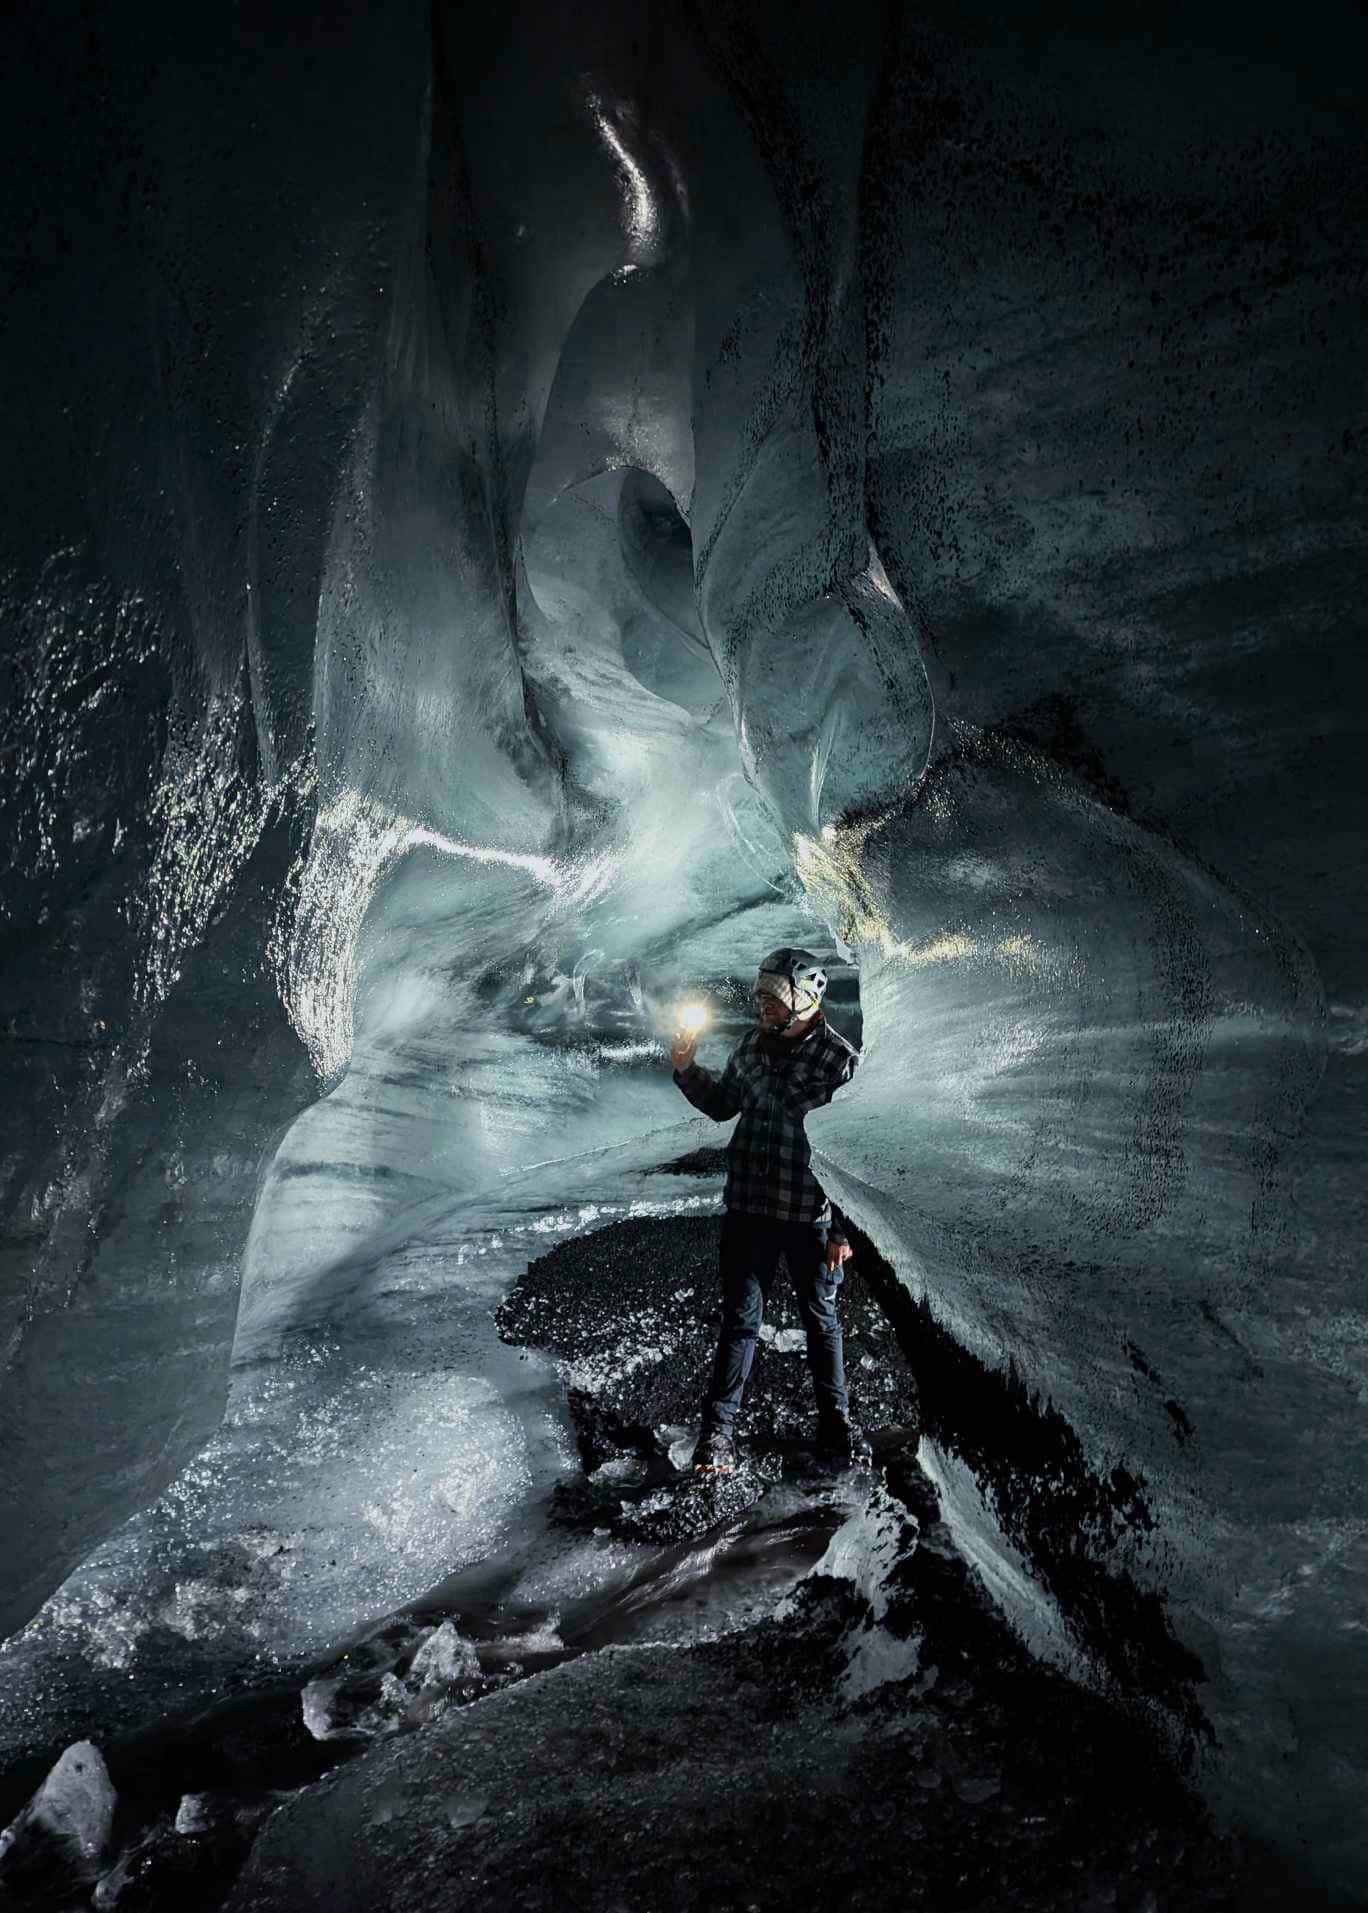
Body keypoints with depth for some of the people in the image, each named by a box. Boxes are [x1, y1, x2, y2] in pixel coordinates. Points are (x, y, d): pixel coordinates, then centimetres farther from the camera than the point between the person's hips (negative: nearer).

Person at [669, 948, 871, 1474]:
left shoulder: (840, 1060, -12)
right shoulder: (751, 1046, 4)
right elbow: (723, 1105, 19)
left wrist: (845, 1229, -12)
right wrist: (687, 1071, 2)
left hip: (811, 1215, -3)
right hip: (748, 1209, 3)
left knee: (821, 1320, 13)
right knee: (741, 1320, 7)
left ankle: (835, 1425, 29)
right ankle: (718, 1429, 16)